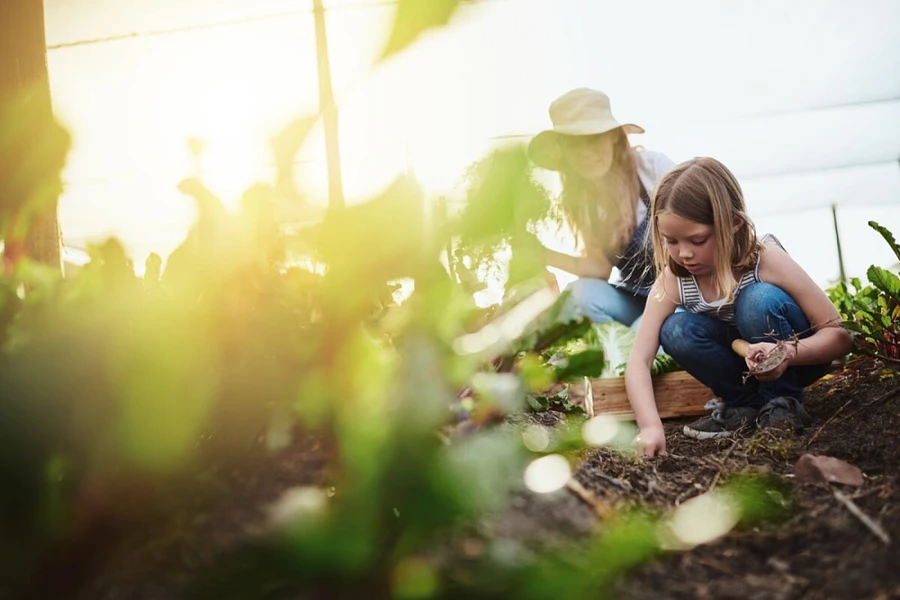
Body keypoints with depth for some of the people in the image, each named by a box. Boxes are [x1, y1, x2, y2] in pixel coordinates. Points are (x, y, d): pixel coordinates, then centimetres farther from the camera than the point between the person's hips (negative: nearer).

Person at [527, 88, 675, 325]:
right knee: (585, 291, -25)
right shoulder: (578, 199, -1)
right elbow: (600, 268, -4)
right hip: (637, 300, 4)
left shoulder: (653, 166, -13)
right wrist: (548, 256, -21)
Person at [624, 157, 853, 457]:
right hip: (746, 362, 3)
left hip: (798, 357, -3)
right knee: (675, 331, -25)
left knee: (758, 299, -33)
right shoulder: (673, 280, -19)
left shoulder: (766, 260, -27)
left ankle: (783, 402, -12)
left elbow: (840, 335, -25)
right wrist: (650, 426, -39)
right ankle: (746, 403, -5)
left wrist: (787, 353, -45)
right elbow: (638, 361, -23)